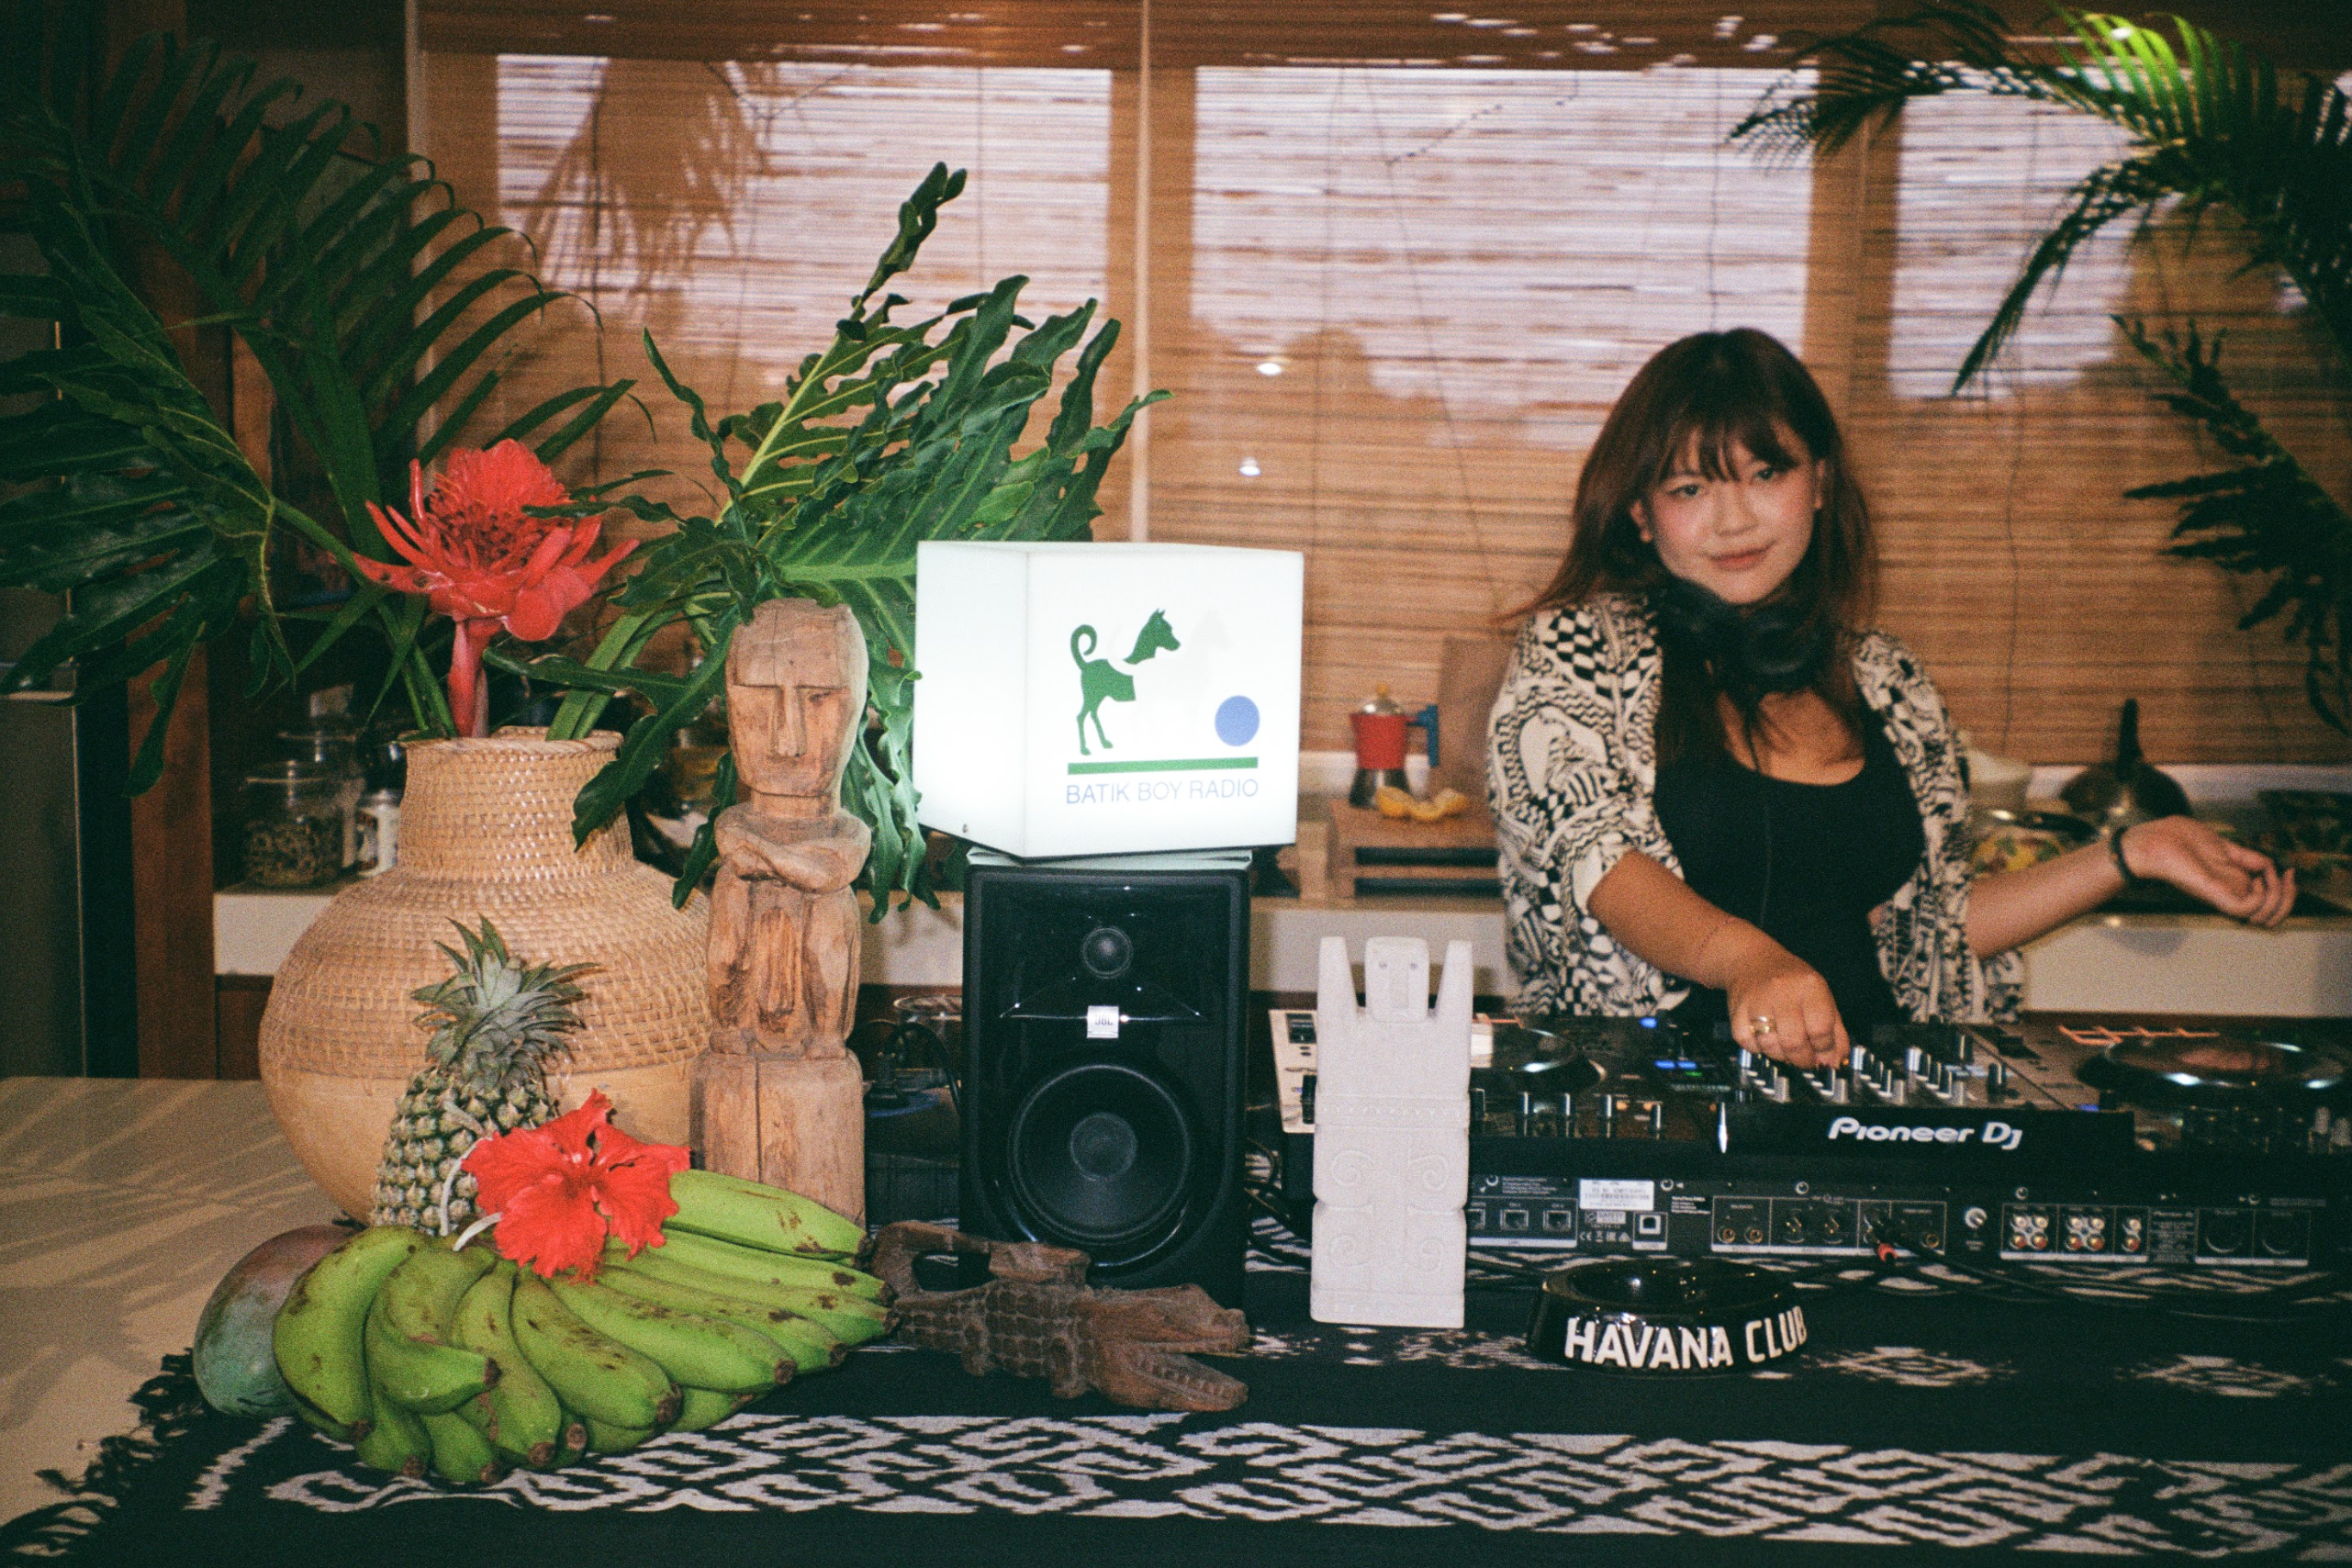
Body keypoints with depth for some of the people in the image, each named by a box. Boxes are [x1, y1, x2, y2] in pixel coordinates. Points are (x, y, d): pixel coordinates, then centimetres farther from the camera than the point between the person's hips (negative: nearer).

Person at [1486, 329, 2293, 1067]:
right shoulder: (1580, 647, 1)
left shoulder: (1884, 681, 15)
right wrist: (1747, 958, -32)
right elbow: (1592, 851, -15)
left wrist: (2129, 853, 13)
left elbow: (1936, 924, 20)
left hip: (1851, 1075, 4)